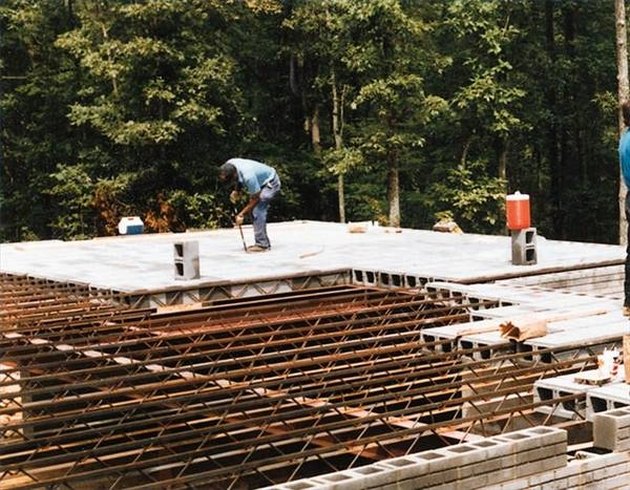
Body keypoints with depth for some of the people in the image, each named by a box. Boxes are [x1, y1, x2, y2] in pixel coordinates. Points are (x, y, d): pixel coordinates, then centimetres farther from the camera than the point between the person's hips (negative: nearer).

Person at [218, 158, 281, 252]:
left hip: (271, 183, -9)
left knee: (257, 211, -19)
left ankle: (262, 245, -19)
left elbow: (255, 199, -27)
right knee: (254, 211, 4)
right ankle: (264, 243, 10)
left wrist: (241, 214, -22)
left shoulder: (248, 176, -40)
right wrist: (236, 191, -9)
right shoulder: (229, 166, -17)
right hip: (260, 182, 9)